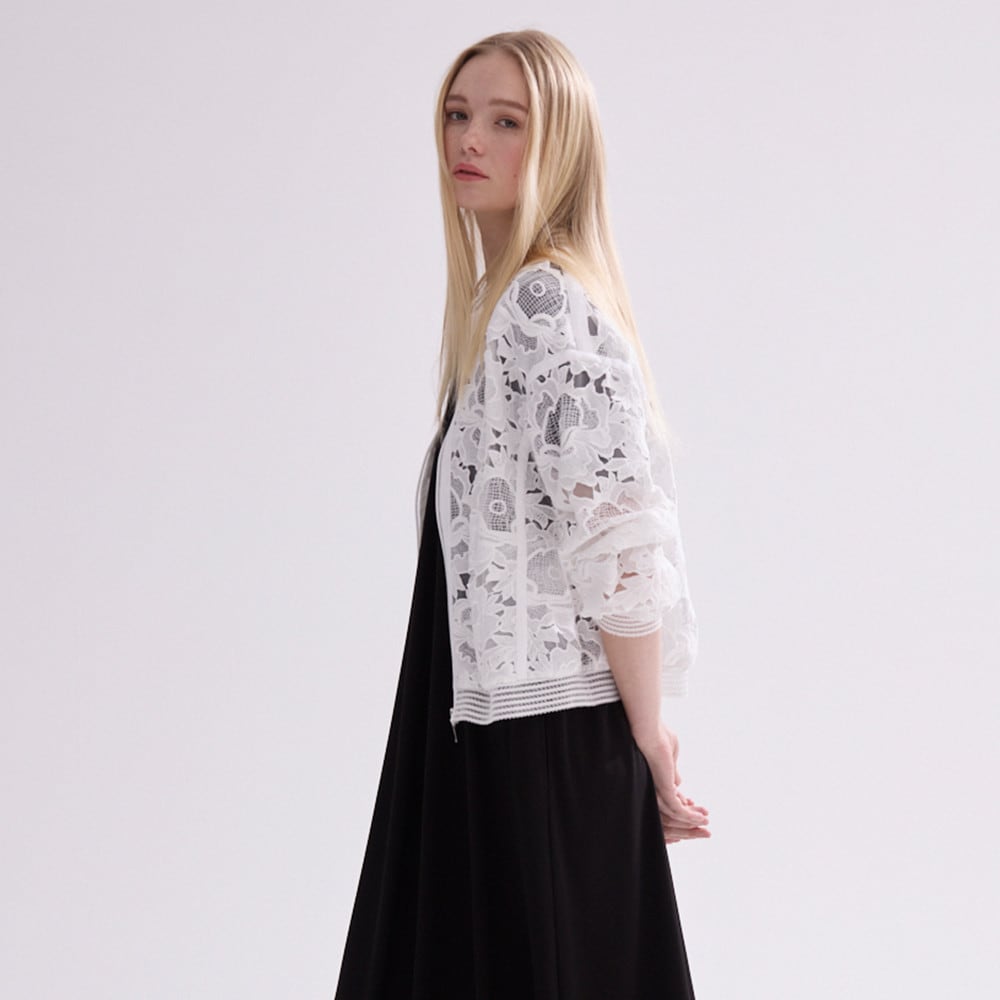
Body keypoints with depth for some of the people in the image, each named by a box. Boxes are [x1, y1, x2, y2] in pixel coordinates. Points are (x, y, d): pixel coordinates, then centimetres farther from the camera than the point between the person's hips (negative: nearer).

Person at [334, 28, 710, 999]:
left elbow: (618, 537, -20)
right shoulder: (498, 298, 13)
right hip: (486, 716, 9)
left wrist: (647, 737, -15)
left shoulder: (551, 304, -17)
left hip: (545, 731, -9)